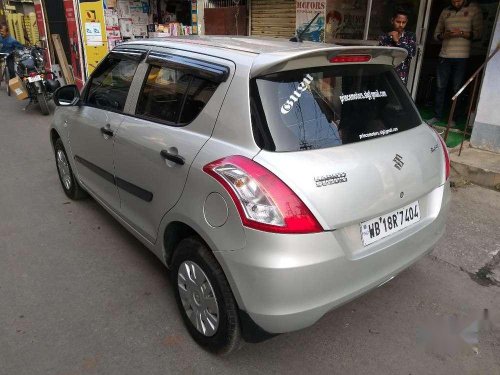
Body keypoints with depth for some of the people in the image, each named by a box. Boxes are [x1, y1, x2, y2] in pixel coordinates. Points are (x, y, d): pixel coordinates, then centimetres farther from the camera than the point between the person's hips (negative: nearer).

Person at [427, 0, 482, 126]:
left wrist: (461, 33, -17)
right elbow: (436, 34, 15)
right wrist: (444, 35, -7)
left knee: (457, 89, 1)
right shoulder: (445, 11, 12)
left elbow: (478, 33, -1)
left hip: (462, 57, -3)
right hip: (444, 56, 3)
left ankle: (453, 118, 10)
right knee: (440, 87, 4)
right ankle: (437, 116, 13)